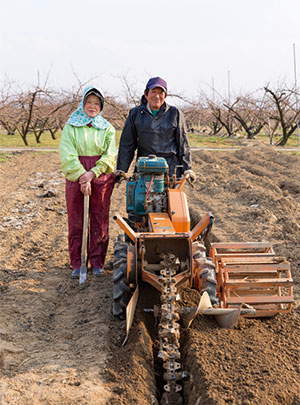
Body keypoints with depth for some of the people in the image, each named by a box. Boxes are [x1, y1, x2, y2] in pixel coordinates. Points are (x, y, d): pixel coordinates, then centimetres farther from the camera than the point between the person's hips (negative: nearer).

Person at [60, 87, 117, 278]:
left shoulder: (107, 128, 9)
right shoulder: (71, 126, 6)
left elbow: (110, 155, -1)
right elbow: (67, 156, -5)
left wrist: (92, 173, -14)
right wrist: (81, 176, -16)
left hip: (101, 178, 1)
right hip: (76, 178, -1)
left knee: (100, 221, 3)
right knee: (76, 221, 1)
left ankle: (97, 263, 14)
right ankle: (77, 264, 10)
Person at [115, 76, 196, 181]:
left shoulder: (175, 114, 6)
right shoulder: (135, 114, 9)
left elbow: (183, 143, 8)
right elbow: (127, 144, 10)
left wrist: (187, 168, 4)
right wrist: (121, 169, 5)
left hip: (170, 168, -1)